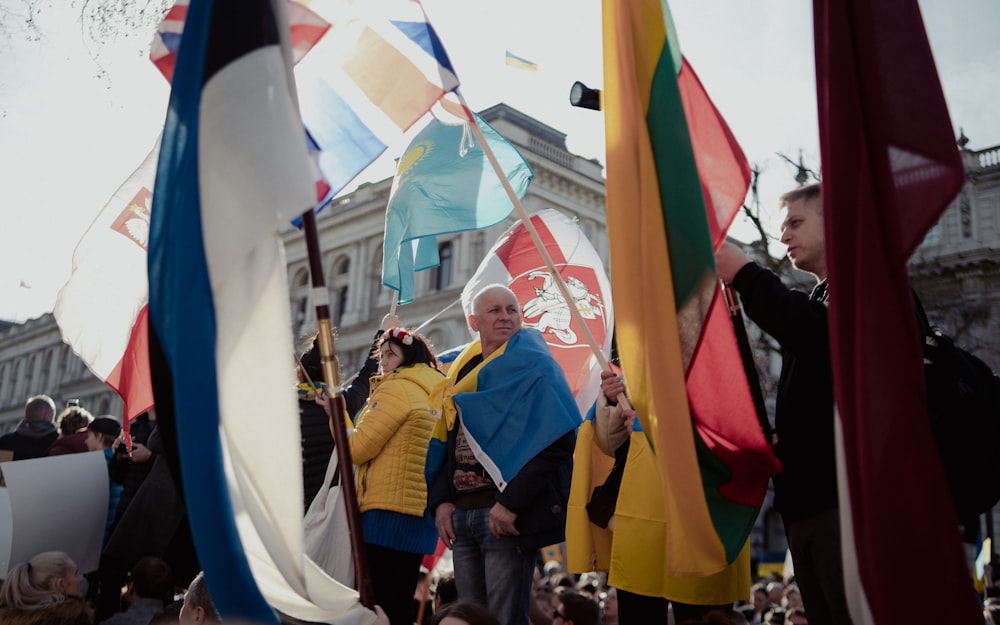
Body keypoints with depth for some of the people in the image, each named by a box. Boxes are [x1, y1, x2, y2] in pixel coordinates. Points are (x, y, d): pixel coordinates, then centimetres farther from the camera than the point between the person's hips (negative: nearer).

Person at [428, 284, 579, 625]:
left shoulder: (532, 366, -4)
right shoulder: (461, 371, 15)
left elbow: (557, 440, -15)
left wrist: (511, 502, -19)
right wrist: (441, 500, 4)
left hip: (505, 513, -6)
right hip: (461, 514, 7)